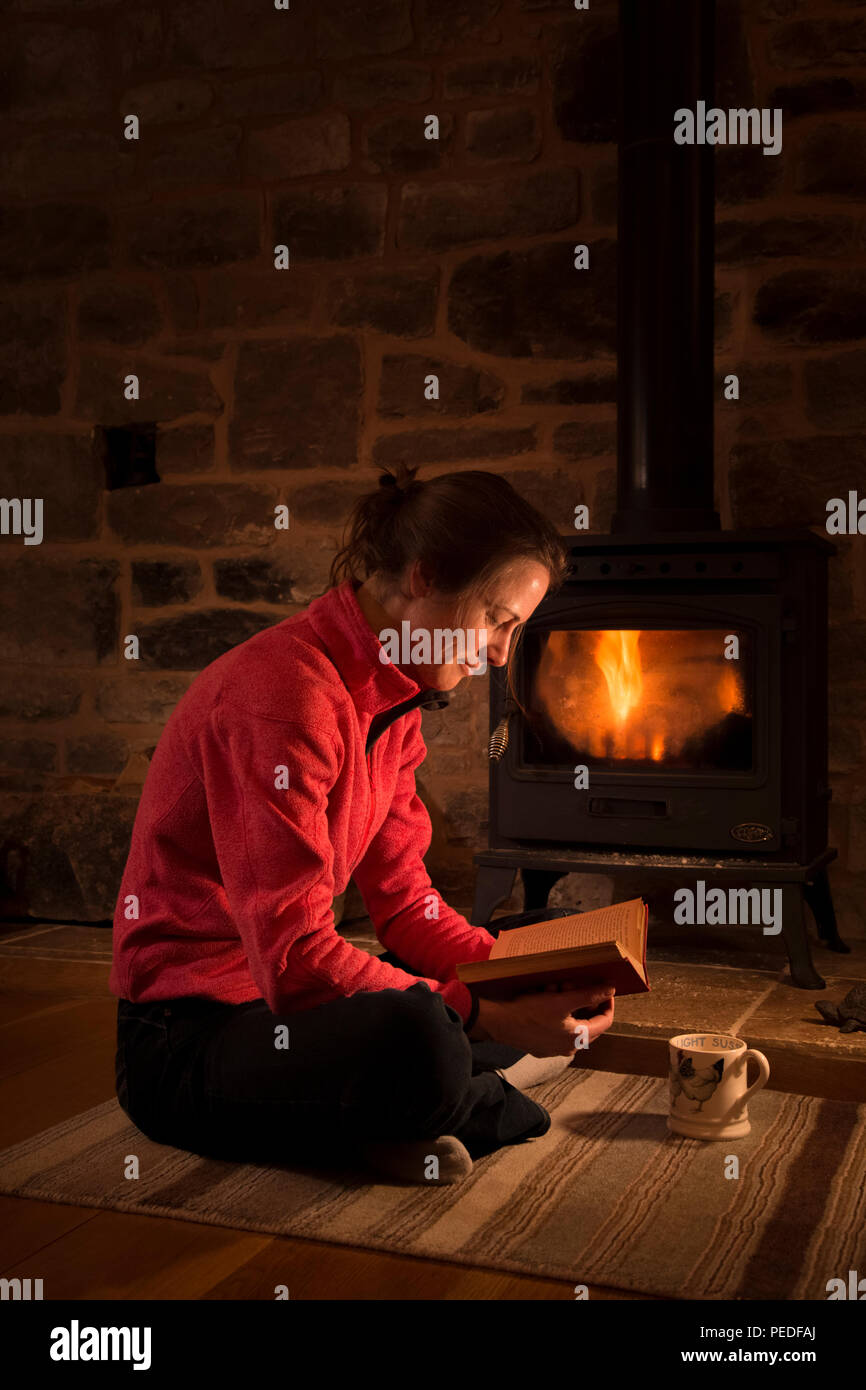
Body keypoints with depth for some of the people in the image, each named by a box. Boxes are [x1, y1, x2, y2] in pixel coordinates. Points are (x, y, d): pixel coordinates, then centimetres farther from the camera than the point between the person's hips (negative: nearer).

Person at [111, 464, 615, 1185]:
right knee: (415, 1041, -38)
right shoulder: (281, 691, -23)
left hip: (286, 990, 10)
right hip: (188, 1038, -9)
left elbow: (406, 903, 5)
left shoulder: (392, 701, 7)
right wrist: (483, 1015, -30)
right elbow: (294, 958, -29)